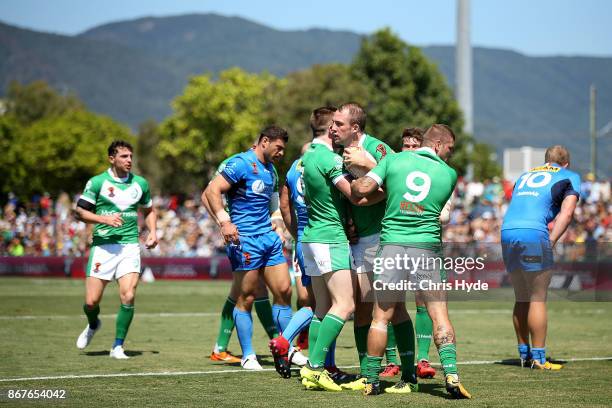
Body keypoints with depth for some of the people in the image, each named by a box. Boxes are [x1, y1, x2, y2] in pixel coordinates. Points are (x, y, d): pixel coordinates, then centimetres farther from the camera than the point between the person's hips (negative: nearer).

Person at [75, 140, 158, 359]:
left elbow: (149, 210, 25)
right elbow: (80, 211, -1)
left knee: (128, 297, -15)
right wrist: (104, 219, -16)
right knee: (91, 302, -3)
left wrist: (152, 231, 8)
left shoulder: (140, 183, 10)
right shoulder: (97, 182, -1)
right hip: (103, 245, -2)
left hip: (130, 246, 2)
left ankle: (118, 346, 0)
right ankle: (93, 325, 34)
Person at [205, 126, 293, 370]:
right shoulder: (242, 164, -10)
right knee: (247, 297, -1)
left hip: (269, 236, 8)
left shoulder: (271, 170, 17)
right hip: (245, 239, -8)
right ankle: (248, 355, 7)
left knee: (284, 291, 5)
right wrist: (224, 221, -26)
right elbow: (212, 190, -17)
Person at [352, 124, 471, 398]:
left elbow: (362, 188, -7)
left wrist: (351, 184, 17)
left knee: (382, 316, 9)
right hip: (428, 246, 0)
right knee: (439, 315, 3)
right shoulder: (449, 174, 6)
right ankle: (451, 375, -11)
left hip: (392, 245, 1)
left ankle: (371, 381, 12)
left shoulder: (394, 161, 3)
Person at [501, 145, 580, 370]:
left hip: (507, 233, 6)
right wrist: (551, 242, -5)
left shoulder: (525, 175, 29)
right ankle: (538, 358, -2)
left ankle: (524, 354, 20)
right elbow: (566, 213, 0)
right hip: (533, 235, -6)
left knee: (522, 298, 15)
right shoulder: (569, 177, 13)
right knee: (538, 299, -1)